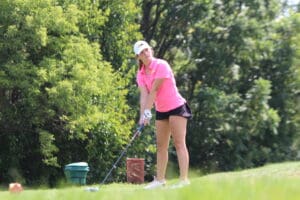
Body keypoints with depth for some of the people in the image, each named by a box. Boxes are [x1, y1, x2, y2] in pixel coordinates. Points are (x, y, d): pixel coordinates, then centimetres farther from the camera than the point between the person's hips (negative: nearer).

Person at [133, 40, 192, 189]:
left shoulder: (161, 65, -15)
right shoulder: (141, 73, 4)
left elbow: (154, 90, -21)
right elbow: (144, 94, -7)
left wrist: (148, 111, -24)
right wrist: (143, 115, -21)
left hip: (177, 107, -7)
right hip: (161, 111, 7)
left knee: (179, 143, -13)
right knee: (161, 146, 8)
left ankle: (184, 179, -18)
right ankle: (160, 179, 13)